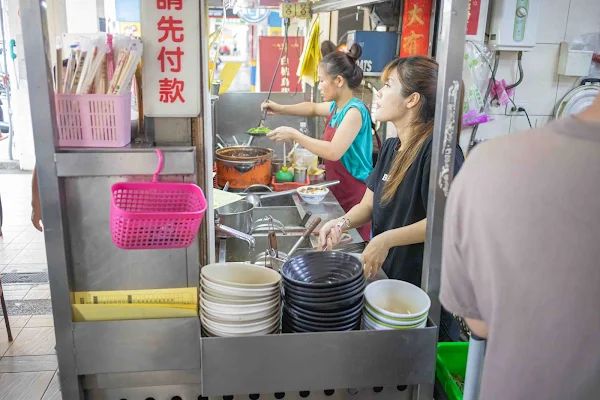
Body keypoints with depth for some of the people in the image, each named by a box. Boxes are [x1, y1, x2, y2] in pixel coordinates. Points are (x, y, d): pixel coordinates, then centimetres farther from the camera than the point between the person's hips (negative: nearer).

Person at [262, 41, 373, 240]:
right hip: (338, 194, 9)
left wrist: (294, 135, -22)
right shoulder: (336, 106, 8)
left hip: (356, 198, -8)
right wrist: (281, 109, 15)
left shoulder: (355, 111, -19)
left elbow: (334, 152, -29)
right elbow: (313, 108, 29)